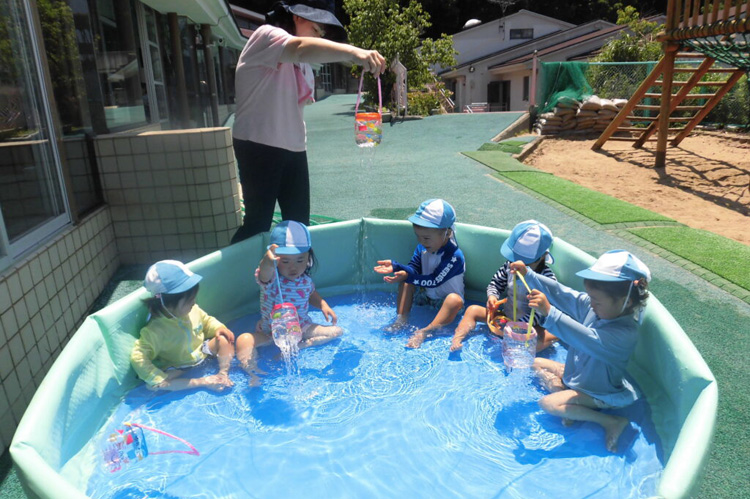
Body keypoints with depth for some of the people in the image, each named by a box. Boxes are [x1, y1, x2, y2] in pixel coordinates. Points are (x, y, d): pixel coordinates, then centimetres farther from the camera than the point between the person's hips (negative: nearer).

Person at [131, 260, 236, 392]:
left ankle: (223, 374, -16)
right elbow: (138, 358, -30)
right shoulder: (155, 329, -31)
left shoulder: (192, 310, -16)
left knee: (224, 338, -13)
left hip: (201, 352, 4)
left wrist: (218, 328, -15)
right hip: (180, 370, -4)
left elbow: (206, 321, 6)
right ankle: (203, 382, -22)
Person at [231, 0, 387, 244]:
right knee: (258, 223, -5)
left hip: (293, 149, 8)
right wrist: (354, 52, -49)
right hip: (259, 147, -8)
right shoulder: (266, 35, -11)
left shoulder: (303, 63, 17)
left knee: (299, 224, 8)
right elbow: (301, 48, -34)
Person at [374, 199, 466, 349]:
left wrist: (408, 276, -33)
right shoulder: (422, 247, -8)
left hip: (445, 300, -7)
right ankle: (402, 319, -12)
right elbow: (414, 268, -5)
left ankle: (424, 332, -45)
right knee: (406, 283, -4)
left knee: (455, 300, -37)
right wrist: (395, 266, -23)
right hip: (425, 294, 7)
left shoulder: (454, 256, -29)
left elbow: (434, 281, -30)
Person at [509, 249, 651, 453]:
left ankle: (611, 421, -10)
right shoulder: (592, 306, -12)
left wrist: (549, 312, -56)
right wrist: (528, 274, -11)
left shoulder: (625, 333, -35)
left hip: (599, 391, -9)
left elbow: (586, 338, -47)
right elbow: (563, 294, -6)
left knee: (548, 403, -22)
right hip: (575, 373, 9)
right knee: (536, 363, 13)